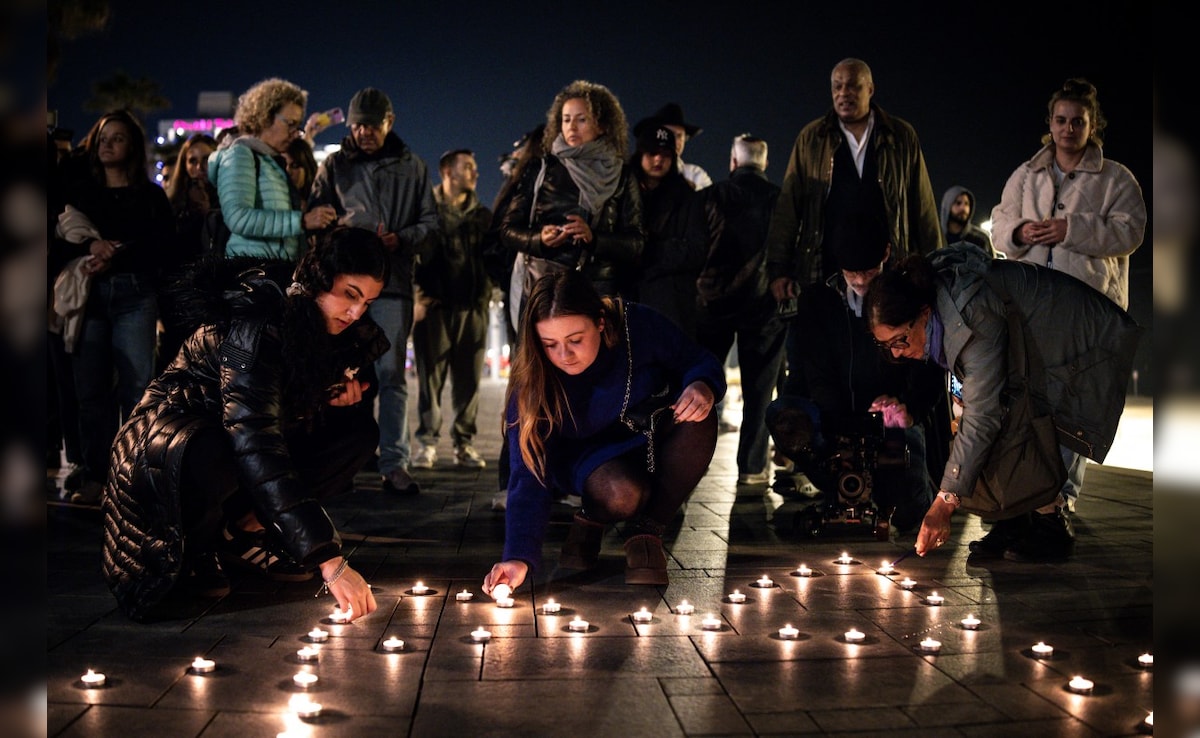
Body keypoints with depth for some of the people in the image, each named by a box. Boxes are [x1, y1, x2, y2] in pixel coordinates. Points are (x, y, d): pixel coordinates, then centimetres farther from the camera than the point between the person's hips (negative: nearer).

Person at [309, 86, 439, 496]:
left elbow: (430, 221, 10)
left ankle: (395, 463, -2)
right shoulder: (334, 165, 10)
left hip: (392, 282, 0)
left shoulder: (412, 167, 11)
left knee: (391, 373, -3)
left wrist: (401, 239, -9)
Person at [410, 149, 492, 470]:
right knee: (430, 374, -3)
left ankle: (464, 443, 8)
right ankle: (426, 441, 1)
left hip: (473, 306, 4)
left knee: (468, 378, 3)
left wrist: (485, 292, 1)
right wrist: (423, 292, -9)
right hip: (436, 304, -3)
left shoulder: (482, 215, 19)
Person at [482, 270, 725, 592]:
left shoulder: (640, 327, -26)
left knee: (698, 420, -31)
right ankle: (590, 523, 2)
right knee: (622, 492, -37)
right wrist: (519, 557, -39)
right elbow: (529, 476, -26)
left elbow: (700, 364, -9)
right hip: (589, 458, -2)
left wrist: (703, 387, -34)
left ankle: (645, 531, -14)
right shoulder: (531, 384, -26)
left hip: (650, 441, 3)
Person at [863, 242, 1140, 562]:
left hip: (1093, 343, -9)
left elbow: (982, 417, -36)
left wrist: (945, 502, -34)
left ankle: (1053, 526, -3)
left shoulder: (975, 314, -36)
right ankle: (1014, 523, 2)